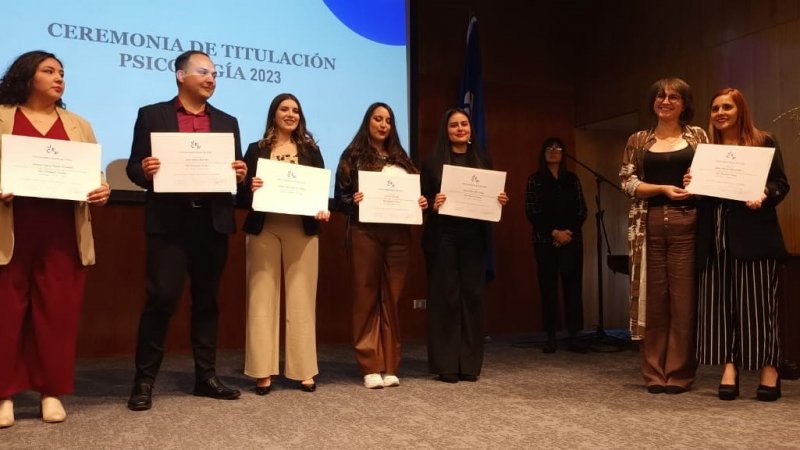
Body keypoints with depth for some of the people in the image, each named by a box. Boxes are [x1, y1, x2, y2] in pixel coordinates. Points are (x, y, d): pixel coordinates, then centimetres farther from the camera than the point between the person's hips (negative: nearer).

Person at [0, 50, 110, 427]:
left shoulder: (78, 125, 17)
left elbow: (94, 173, 12)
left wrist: (102, 191, -8)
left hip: (62, 235, 2)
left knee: (58, 311, 2)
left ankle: (52, 392, 12)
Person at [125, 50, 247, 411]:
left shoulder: (227, 122, 15)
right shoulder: (151, 115, 6)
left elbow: (237, 170, 12)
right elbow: (134, 168, 4)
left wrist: (240, 174, -10)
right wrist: (145, 170, -18)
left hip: (213, 223, 3)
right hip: (169, 222, -3)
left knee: (207, 301, 9)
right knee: (161, 299, -6)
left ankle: (206, 376, 18)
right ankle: (144, 380, 8)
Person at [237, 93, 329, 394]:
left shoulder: (311, 150, 13)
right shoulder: (256, 150, 8)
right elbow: (243, 196, 4)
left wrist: (324, 210, -10)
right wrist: (251, 189, -18)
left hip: (302, 230, 1)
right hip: (264, 229, -1)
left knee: (301, 299, 2)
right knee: (263, 298, 0)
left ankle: (304, 370, 10)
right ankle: (263, 372, 7)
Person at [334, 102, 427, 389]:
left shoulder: (401, 158, 17)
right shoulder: (353, 156, 5)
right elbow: (340, 197, -1)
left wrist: (422, 203, -2)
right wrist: (353, 201, -21)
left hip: (398, 233, 4)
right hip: (365, 233, -4)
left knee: (392, 298, 5)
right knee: (366, 297, 0)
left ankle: (389, 366, 11)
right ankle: (370, 367, 5)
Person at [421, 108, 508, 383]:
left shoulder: (482, 161, 13)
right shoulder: (433, 162, 3)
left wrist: (501, 201, -6)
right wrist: (433, 204, -20)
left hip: (473, 236, 3)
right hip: (442, 236, -3)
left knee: (473, 294, 3)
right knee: (445, 295, -3)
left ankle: (470, 364, 11)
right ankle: (446, 365, 4)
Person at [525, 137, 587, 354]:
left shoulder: (572, 179, 13)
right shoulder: (534, 179, 5)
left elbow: (582, 210, 7)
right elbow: (531, 212, -4)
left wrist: (569, 232, -9)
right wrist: (554, 233, -12)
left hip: (572, 239, 2)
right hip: (545, 241, -2)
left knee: (573, 285, -1)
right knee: (548, 287, -1)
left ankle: (574, 336, 2)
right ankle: (551, 336, 4)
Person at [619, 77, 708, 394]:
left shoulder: (698, 136, 12)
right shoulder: (638, 140, 12)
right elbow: (627, 182, 3)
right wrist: (663, 188, -10)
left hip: (687, 223, 0)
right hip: (649, 225, 1)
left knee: (684, 299, -1)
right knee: (653, 299, 2)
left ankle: (679, 374, 8)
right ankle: (654, 374, 10)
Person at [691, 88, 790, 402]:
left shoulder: (764, 143, 5)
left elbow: (781, 184, 0)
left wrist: (764, 196, -20)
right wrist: (692, 185, -3)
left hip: (754, 235, -4)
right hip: (717, 238, 4)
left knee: (756, 302, -3)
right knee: (720, 303, 1)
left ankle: (769, 369, 8)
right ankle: (729, 369, 5)